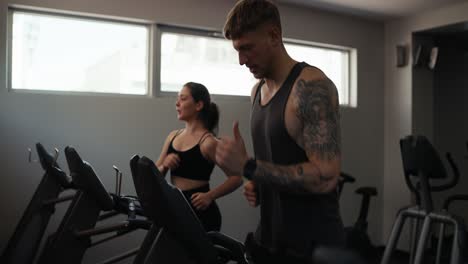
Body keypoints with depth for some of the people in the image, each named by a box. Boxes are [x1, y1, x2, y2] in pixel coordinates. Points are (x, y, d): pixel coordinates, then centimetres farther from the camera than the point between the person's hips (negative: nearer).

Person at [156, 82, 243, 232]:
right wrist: (164, 166, -11)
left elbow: (236, 178, -18)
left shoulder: (208, 142, -14)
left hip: (200, 212, -6)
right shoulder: (173, 136, 6)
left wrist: (210, 196, -26)